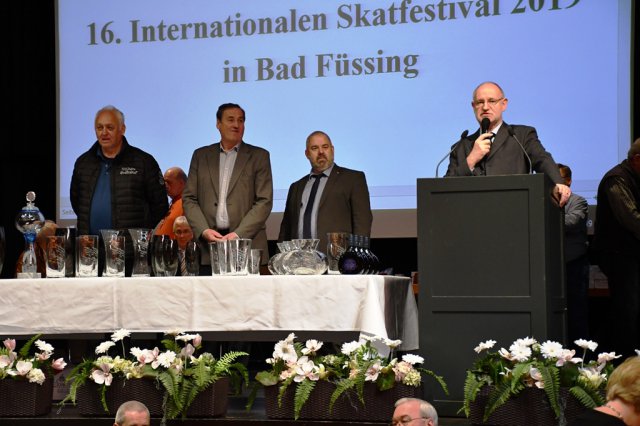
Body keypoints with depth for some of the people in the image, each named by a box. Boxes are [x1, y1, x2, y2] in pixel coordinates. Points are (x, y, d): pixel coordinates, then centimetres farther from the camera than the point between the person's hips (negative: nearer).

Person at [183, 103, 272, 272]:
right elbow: (189, 199, 11)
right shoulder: (201, 155, 15)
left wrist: (238, 234, -11)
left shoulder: (259, 156, 9)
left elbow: (264, 201, 1)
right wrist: (204, 231, -6)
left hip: (247, 244, -2)